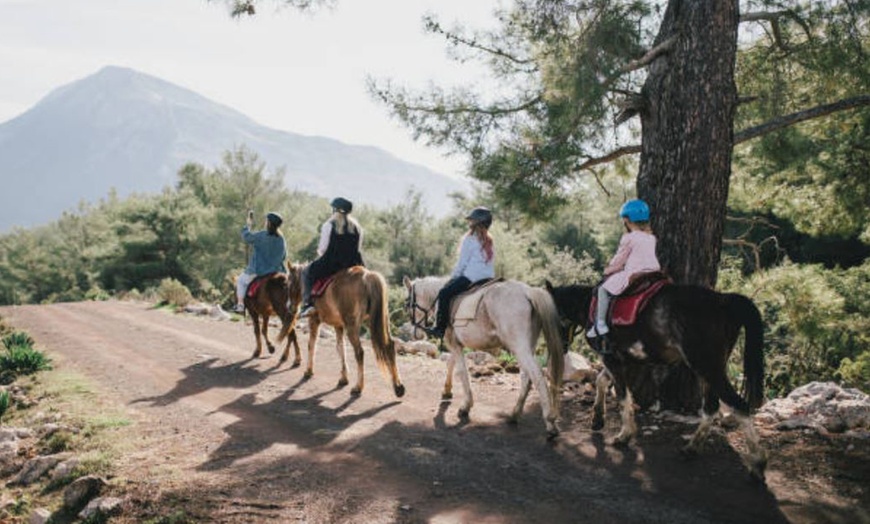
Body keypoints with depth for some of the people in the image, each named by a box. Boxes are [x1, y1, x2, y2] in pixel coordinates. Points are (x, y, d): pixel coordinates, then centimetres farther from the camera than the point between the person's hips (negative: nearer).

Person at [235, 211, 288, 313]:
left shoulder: (261, 236, -15)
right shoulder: (281, 240, 1)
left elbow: (247, 238, -2)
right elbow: (284, 257, 10)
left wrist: (247, 226, 14)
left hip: (258, 273, -4)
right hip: (275, 274, 4)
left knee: (240, 280, 23)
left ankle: (240, 304, 15)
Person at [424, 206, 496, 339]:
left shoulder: (469, 239, -4)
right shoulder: (489, 241, 17)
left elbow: (462, 263, -5)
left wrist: (453, 277, 8)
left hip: (471, 277, -9)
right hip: (488, 278, 9)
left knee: (444, 293, -7)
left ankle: (440, 328, -12)